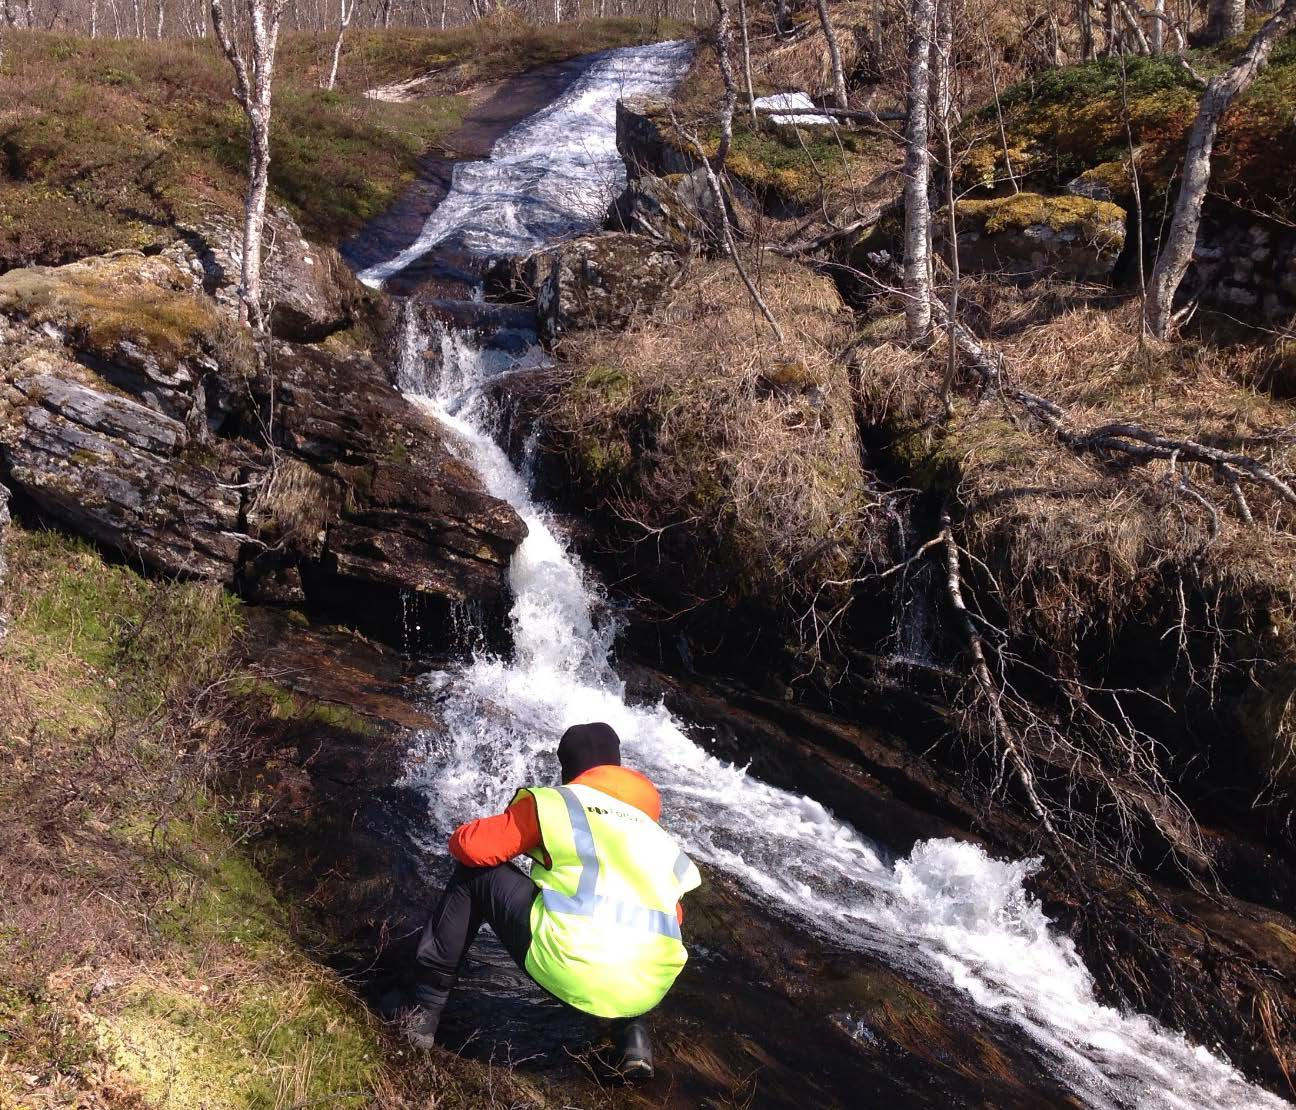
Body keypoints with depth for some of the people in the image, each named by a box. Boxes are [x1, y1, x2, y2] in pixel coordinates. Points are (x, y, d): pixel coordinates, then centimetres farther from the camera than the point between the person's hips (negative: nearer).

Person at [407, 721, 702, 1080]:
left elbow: (470, 847, 7)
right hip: (648, 990, 4)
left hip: (568, 967, -4)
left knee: (476, 871, 18)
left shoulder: (552, 803, 9)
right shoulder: (657, 834, 22)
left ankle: (426, 1006, 17)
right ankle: (633, 1033, 20)